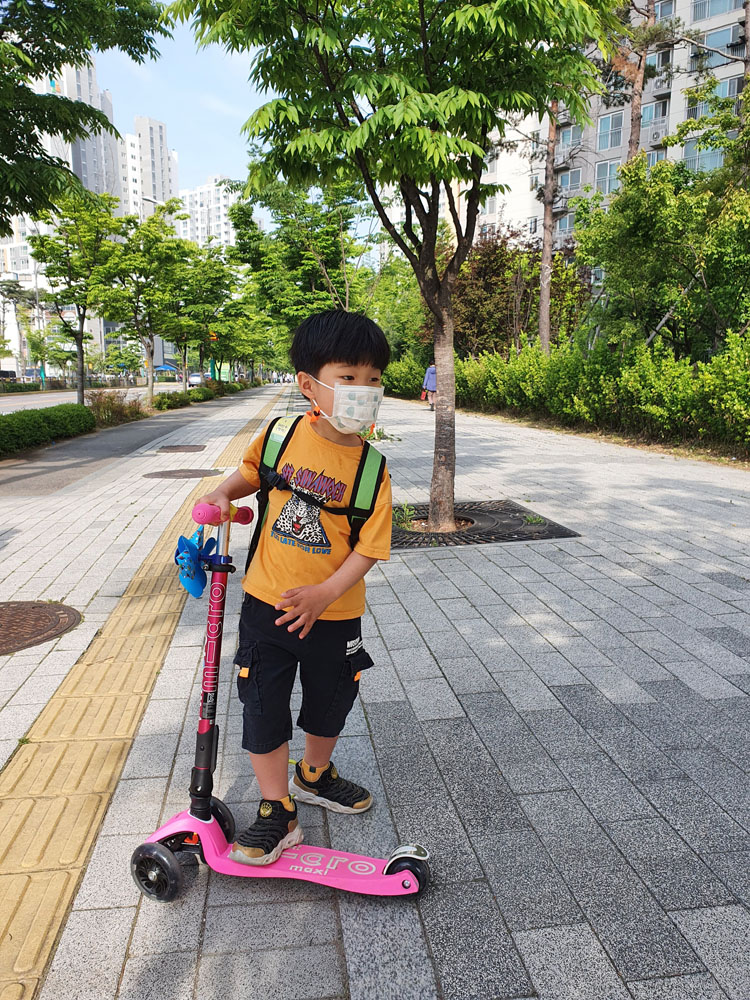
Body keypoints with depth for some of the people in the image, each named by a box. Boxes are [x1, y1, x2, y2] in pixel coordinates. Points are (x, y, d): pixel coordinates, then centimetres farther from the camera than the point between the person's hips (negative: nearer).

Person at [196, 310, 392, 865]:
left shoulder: (373, 470, -14)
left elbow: (369, 548, -15)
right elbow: (252, 471, 12)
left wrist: (324, 594, -24)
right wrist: (222, 496, -6)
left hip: (333, 612, 0)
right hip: (267, 602, 1)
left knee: (329, 702, 20)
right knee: (264, 709, 6)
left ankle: (314, 775, 49)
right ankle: (278, 811, 26)